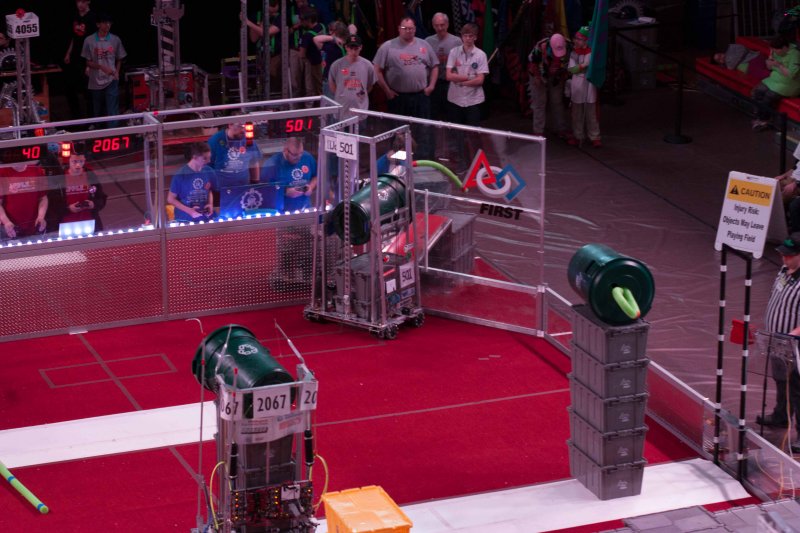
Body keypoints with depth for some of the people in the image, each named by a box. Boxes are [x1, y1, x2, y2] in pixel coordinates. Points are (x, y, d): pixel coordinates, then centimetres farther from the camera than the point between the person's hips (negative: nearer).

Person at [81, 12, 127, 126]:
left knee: (112, 112, -8)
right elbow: (88, 62, 0)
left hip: (111, 81, 0)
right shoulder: (89, 41, -3)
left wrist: (117, 72, -5)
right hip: (96, 82, 0)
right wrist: (102, 67, -17)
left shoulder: (115, 40, 2)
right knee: (97, 113, 11)